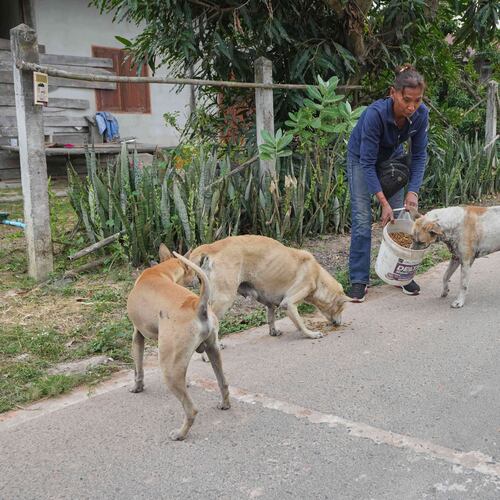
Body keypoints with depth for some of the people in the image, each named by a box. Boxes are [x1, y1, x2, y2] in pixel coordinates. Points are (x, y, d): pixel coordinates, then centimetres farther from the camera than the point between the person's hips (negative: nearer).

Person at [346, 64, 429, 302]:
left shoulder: (421, 114, -25)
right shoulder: (375, 113, -38)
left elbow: (419, 155, -14)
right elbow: (367, 163, -32)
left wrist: (413, 191, -26)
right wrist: (383, 203, -35)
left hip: (392, 158, 4)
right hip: (361, 158, -4)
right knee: (362, 219, -11)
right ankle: (359, 279, -2)